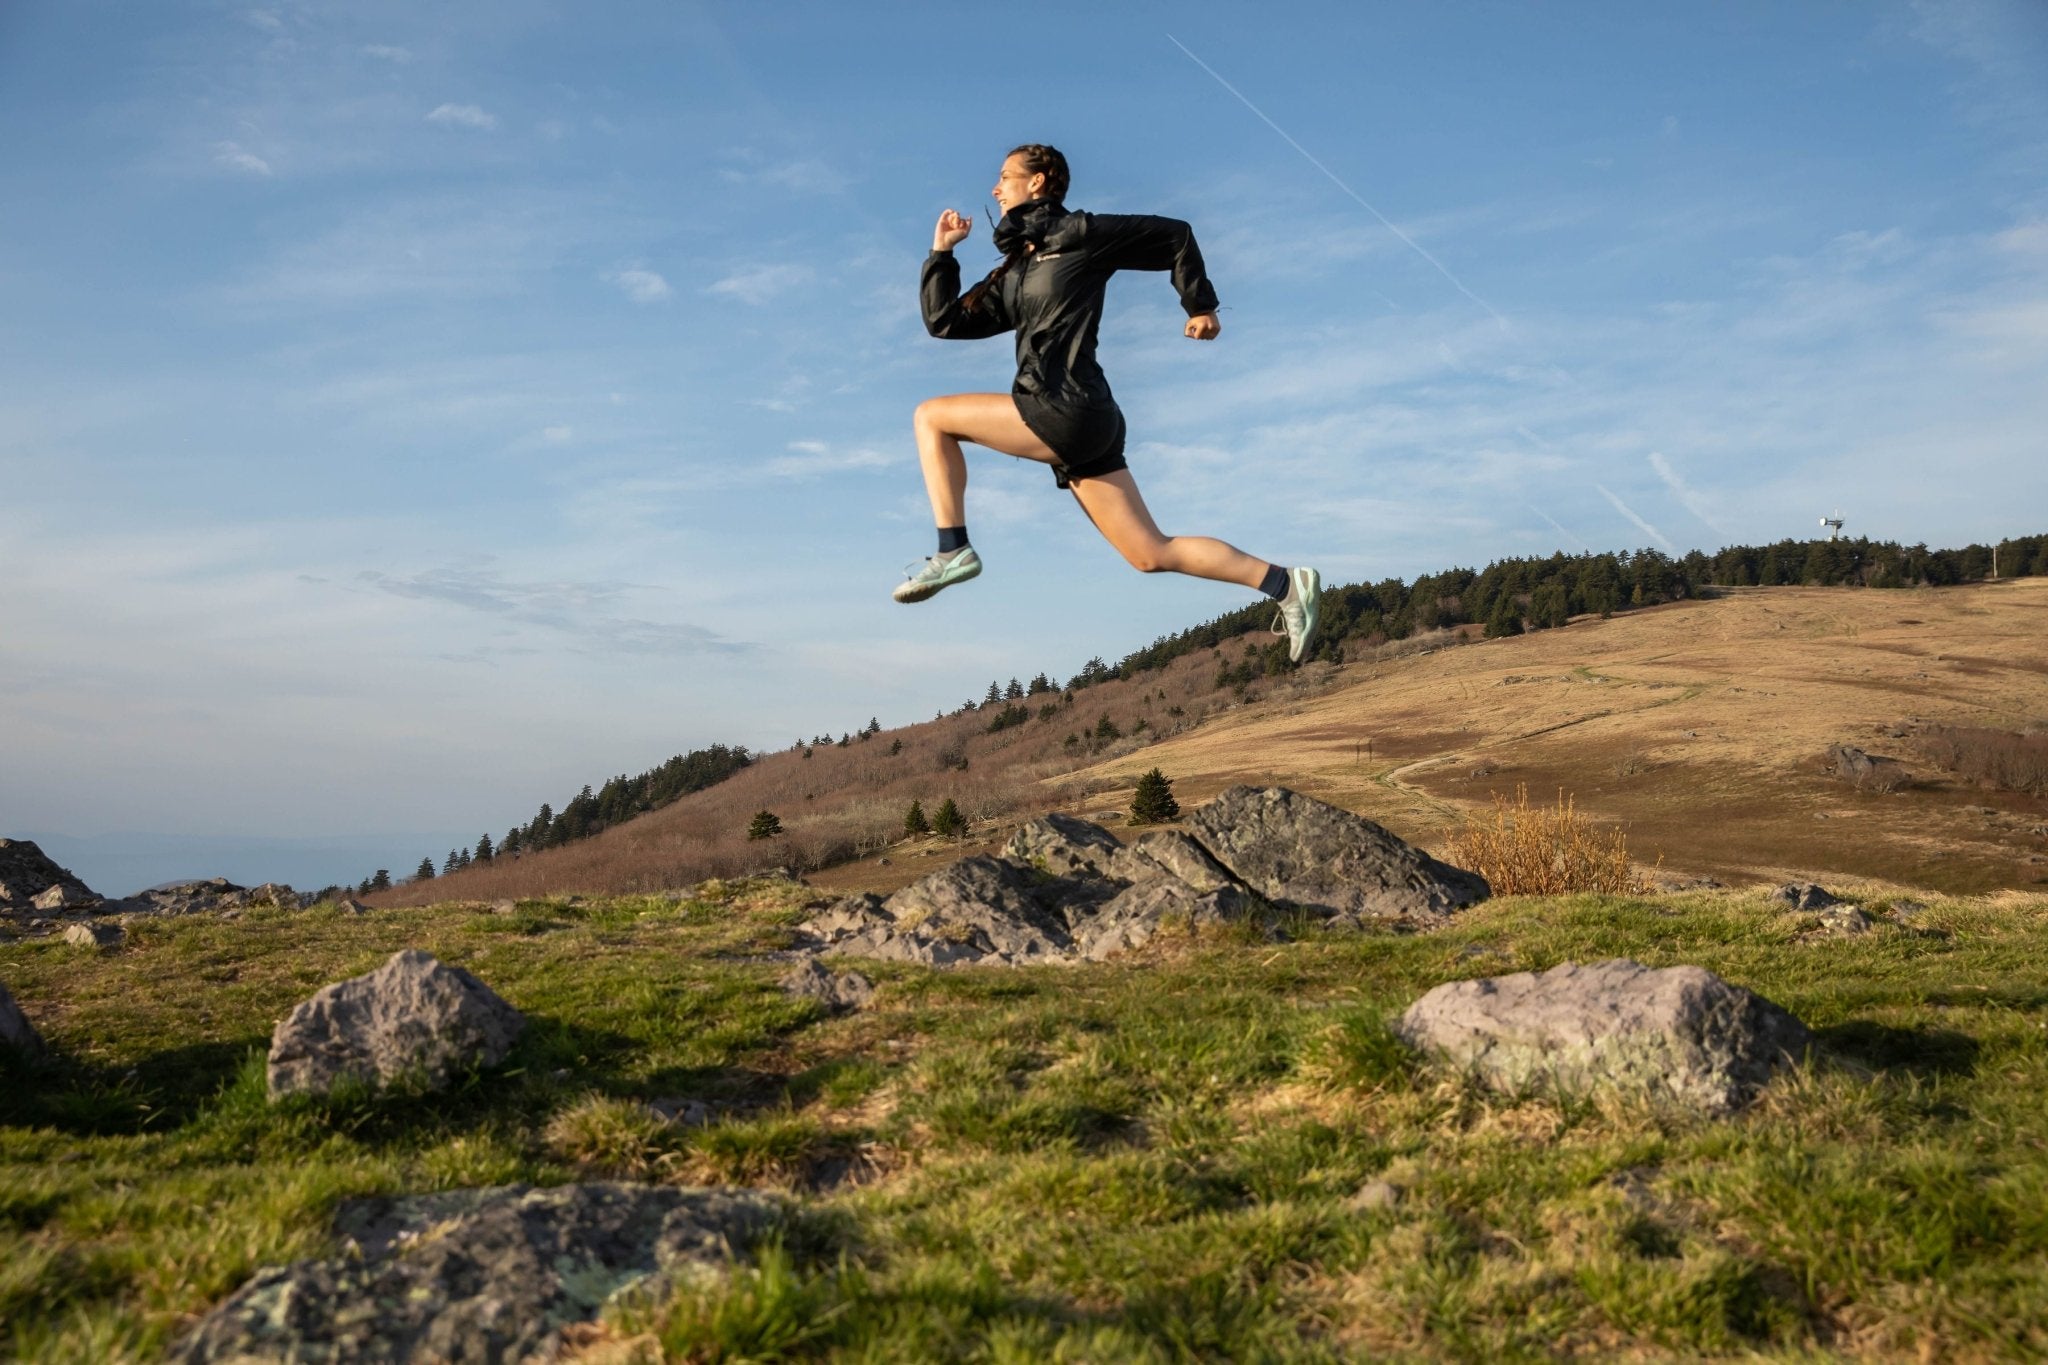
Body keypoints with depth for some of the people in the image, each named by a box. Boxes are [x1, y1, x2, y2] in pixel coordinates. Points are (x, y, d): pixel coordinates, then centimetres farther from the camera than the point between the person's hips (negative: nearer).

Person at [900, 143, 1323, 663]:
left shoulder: (1077, 233, 1)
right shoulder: (1013, 274, 23)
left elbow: (1173, 235, 7)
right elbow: (945, 322, 21)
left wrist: (1201, 307, 11)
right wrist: (942, 251, 17)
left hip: (1066, 410, -9)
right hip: (1079, 424, 9)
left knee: (931, 416, 1)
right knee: (1152, 553, 5)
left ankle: (952, 550, -2)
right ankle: (1285, 584, 5)